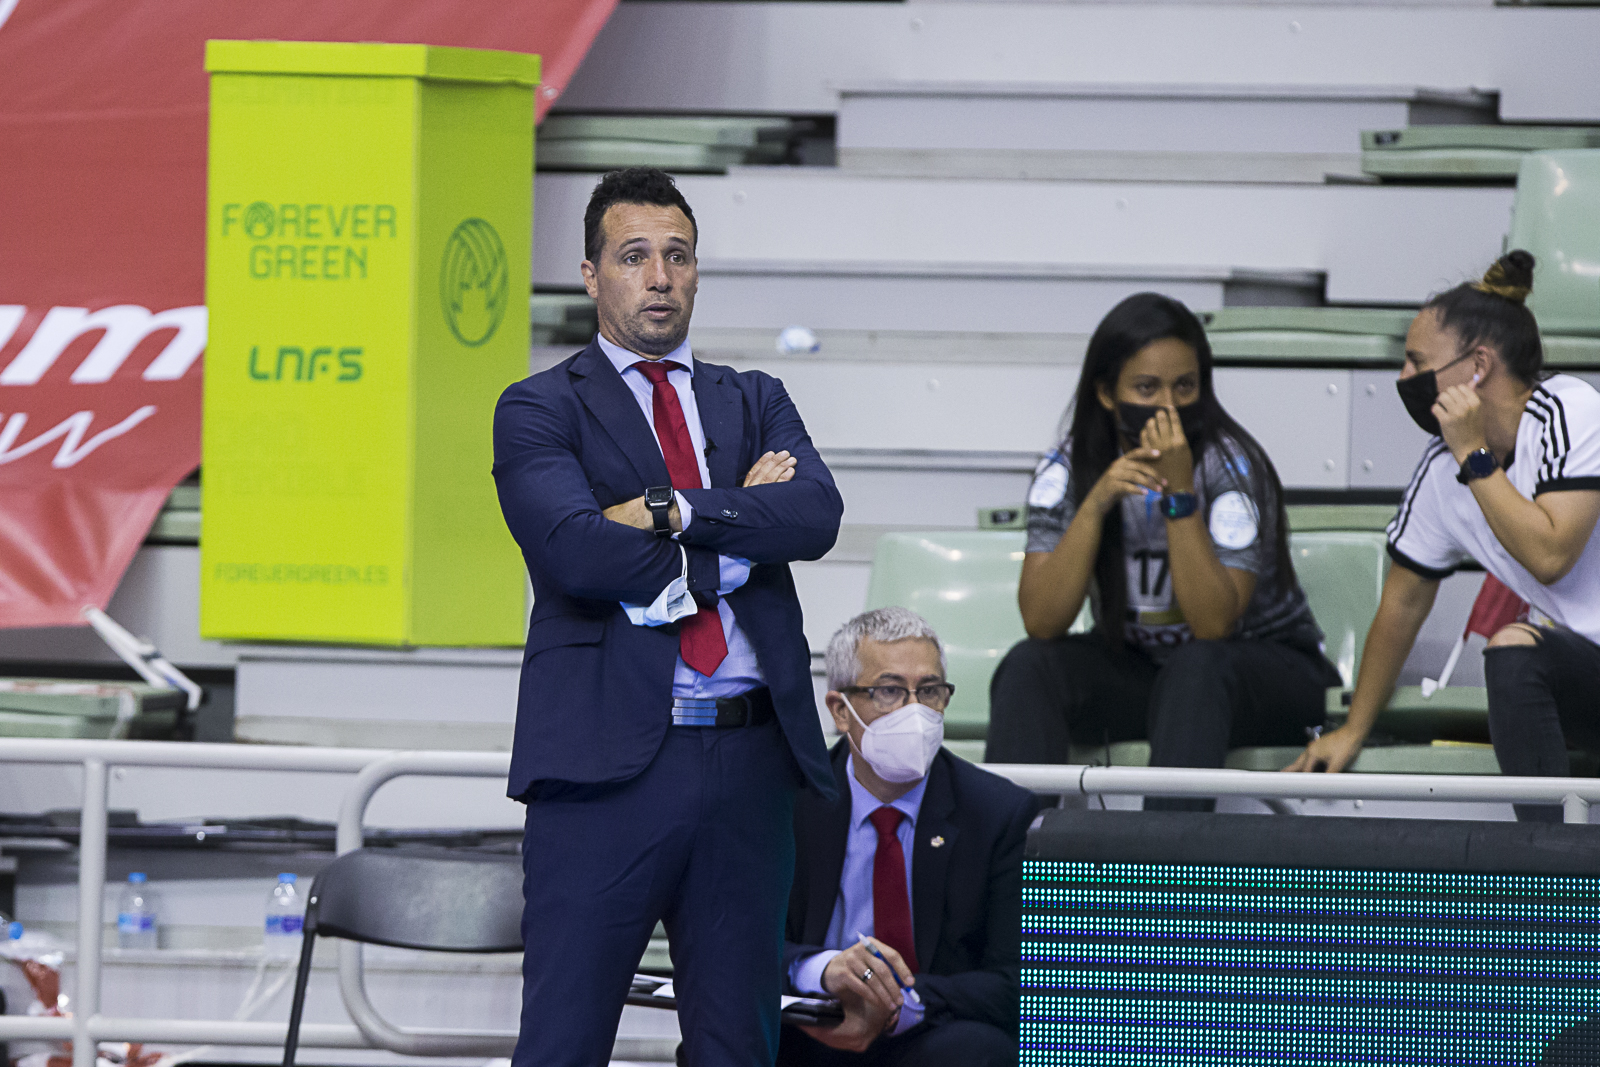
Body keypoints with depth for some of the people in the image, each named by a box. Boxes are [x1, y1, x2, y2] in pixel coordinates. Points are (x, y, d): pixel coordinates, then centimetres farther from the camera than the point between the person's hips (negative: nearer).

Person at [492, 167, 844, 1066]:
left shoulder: (756, 403, 18)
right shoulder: (540, 411, 5)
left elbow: (817, 514, -2)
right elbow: (577, 551, -13)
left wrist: (671, 513, -12)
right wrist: (742, 525, -5)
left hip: (749, 757, 4)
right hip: (612, 756, -4)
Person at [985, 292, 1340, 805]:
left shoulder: (1231, 466, -18)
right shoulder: (1068, 470, -8)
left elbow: (1213, 625, -27)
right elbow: (1042, 623, -18)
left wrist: (1180, 492, -33)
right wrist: (1095, 504, -29)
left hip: (1266, 671, -3)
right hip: (1134, 670, 3)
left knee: (1195, 669, -36)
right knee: (1028, 668, -24)